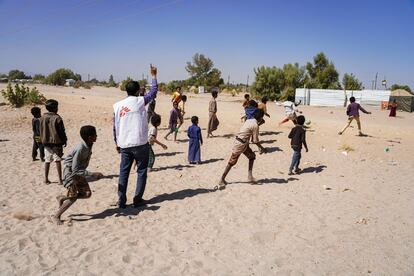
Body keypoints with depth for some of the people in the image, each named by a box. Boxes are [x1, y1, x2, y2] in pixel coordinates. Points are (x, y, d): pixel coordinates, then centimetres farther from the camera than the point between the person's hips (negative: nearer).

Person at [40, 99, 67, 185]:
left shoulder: (42, 118, 4)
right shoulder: (57, 118, -13)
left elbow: (41, 130, 11)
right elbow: (62, 131, -9)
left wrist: (43, 141, 20)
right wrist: (64, 140, 4)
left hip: (46, 142, 5)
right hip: (56, 142, -5)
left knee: (47, 161, 12)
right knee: (58, 161, 0)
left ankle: (46, 179, 17)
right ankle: (60, 179, 1)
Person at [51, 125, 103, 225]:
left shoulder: (89, 145, -6)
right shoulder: (80, 149, -30)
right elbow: (75, 169, -28)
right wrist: (92, 174, -29)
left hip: (79, 172, 8)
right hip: (70, 172, -8)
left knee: (87, 193, 1)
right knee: (73, 196, -8)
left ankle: (62, 198, 19)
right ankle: (56, 216, 10)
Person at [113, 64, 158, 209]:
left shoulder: (117, 105, 7)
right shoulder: (139, 101, -5)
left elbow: (115, 126, 8)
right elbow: (153, 91, 8)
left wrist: (117, 143, 17)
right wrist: (154, 75, 18)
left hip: (124, 145, 4)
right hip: (140, 143, -4)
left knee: (123, 172, 10)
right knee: (141, 171, 8)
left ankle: (121, 201, 12)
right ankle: (138, 199, 10)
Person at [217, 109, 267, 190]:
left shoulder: (249, 121, 9)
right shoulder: (255, 125, -17)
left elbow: (253, 139, 15)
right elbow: (255, 141, -13)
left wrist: (259, 147, 17)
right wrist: (262, 148, 3)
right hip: (240, 144, -9)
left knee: (252, 156, 17)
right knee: (232, 162, -1)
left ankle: (250, 176, 18)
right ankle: (222, 180, 7)